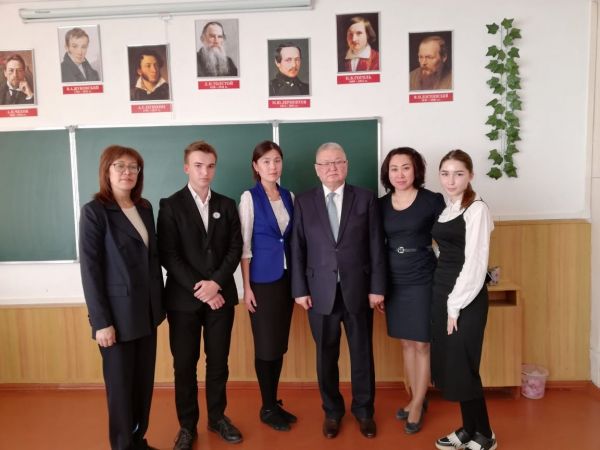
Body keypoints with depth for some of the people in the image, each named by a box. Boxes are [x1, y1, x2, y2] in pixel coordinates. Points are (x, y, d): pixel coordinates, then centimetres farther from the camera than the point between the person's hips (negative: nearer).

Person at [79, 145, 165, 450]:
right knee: (120, 384, 8)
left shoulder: (144, 207, 8)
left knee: (144, 381, 14)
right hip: (118, 314, -6)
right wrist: (101, 322, -16)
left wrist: (159, 303, 10)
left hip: (147, 311, 6)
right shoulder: (94, 211, -10)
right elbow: (90, 269, -13)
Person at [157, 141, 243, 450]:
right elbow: (168, 255, -9)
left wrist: (216, 282, -12)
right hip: (184, 298, -2)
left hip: (221, 295, 3)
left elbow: (235, 248, 2)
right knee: (184, 365, 7)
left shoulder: (227, 205, 8)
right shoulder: (170, 206, -2)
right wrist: (199, 289, -15)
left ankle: (217, 417, 29)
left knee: (218, 361, 12)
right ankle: (187, 425, 24)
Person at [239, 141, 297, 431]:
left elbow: (293, 239, 11)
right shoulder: (249, 198, -6)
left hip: (286, 278, 5)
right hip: (262, 280, -5)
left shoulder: (289, 197, 7)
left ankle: (275, 403, 27)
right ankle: (267, 408, 20)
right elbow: (244, 245, -7)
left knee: (280, 344, 12)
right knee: (266, 345, 4)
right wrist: (246, 287, -11)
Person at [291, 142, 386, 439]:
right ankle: (332, 410, 33)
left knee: (362, 354, 12)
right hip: (321, 292, 1)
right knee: (326, 356, 12)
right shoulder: (303, 202, 3)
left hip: (358, 290, 0)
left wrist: (377, 287, -5)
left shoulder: (366, 199, 2)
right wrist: (300, 290, -3)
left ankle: (363, 410, 33)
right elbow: (297, 249, 1)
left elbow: (376, 246, -1)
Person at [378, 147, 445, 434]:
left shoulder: (432, 201, -9)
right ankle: (416, 398, 33)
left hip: (423, 281, -4)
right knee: (406, 343, 15)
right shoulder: (381, 204, 2)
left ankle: (417, 405, 23)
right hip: (394, 283, 4)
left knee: (422, 345, 6)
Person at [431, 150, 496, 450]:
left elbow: (475, 263, -16)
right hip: (441, 293, 8)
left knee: (462, 367, 1)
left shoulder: (476, 209, -11)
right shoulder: (445, 208, 12)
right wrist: (445, 300, 8)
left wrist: (456, 306, -15)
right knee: (448, 366, 13)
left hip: (466, 298, -8)